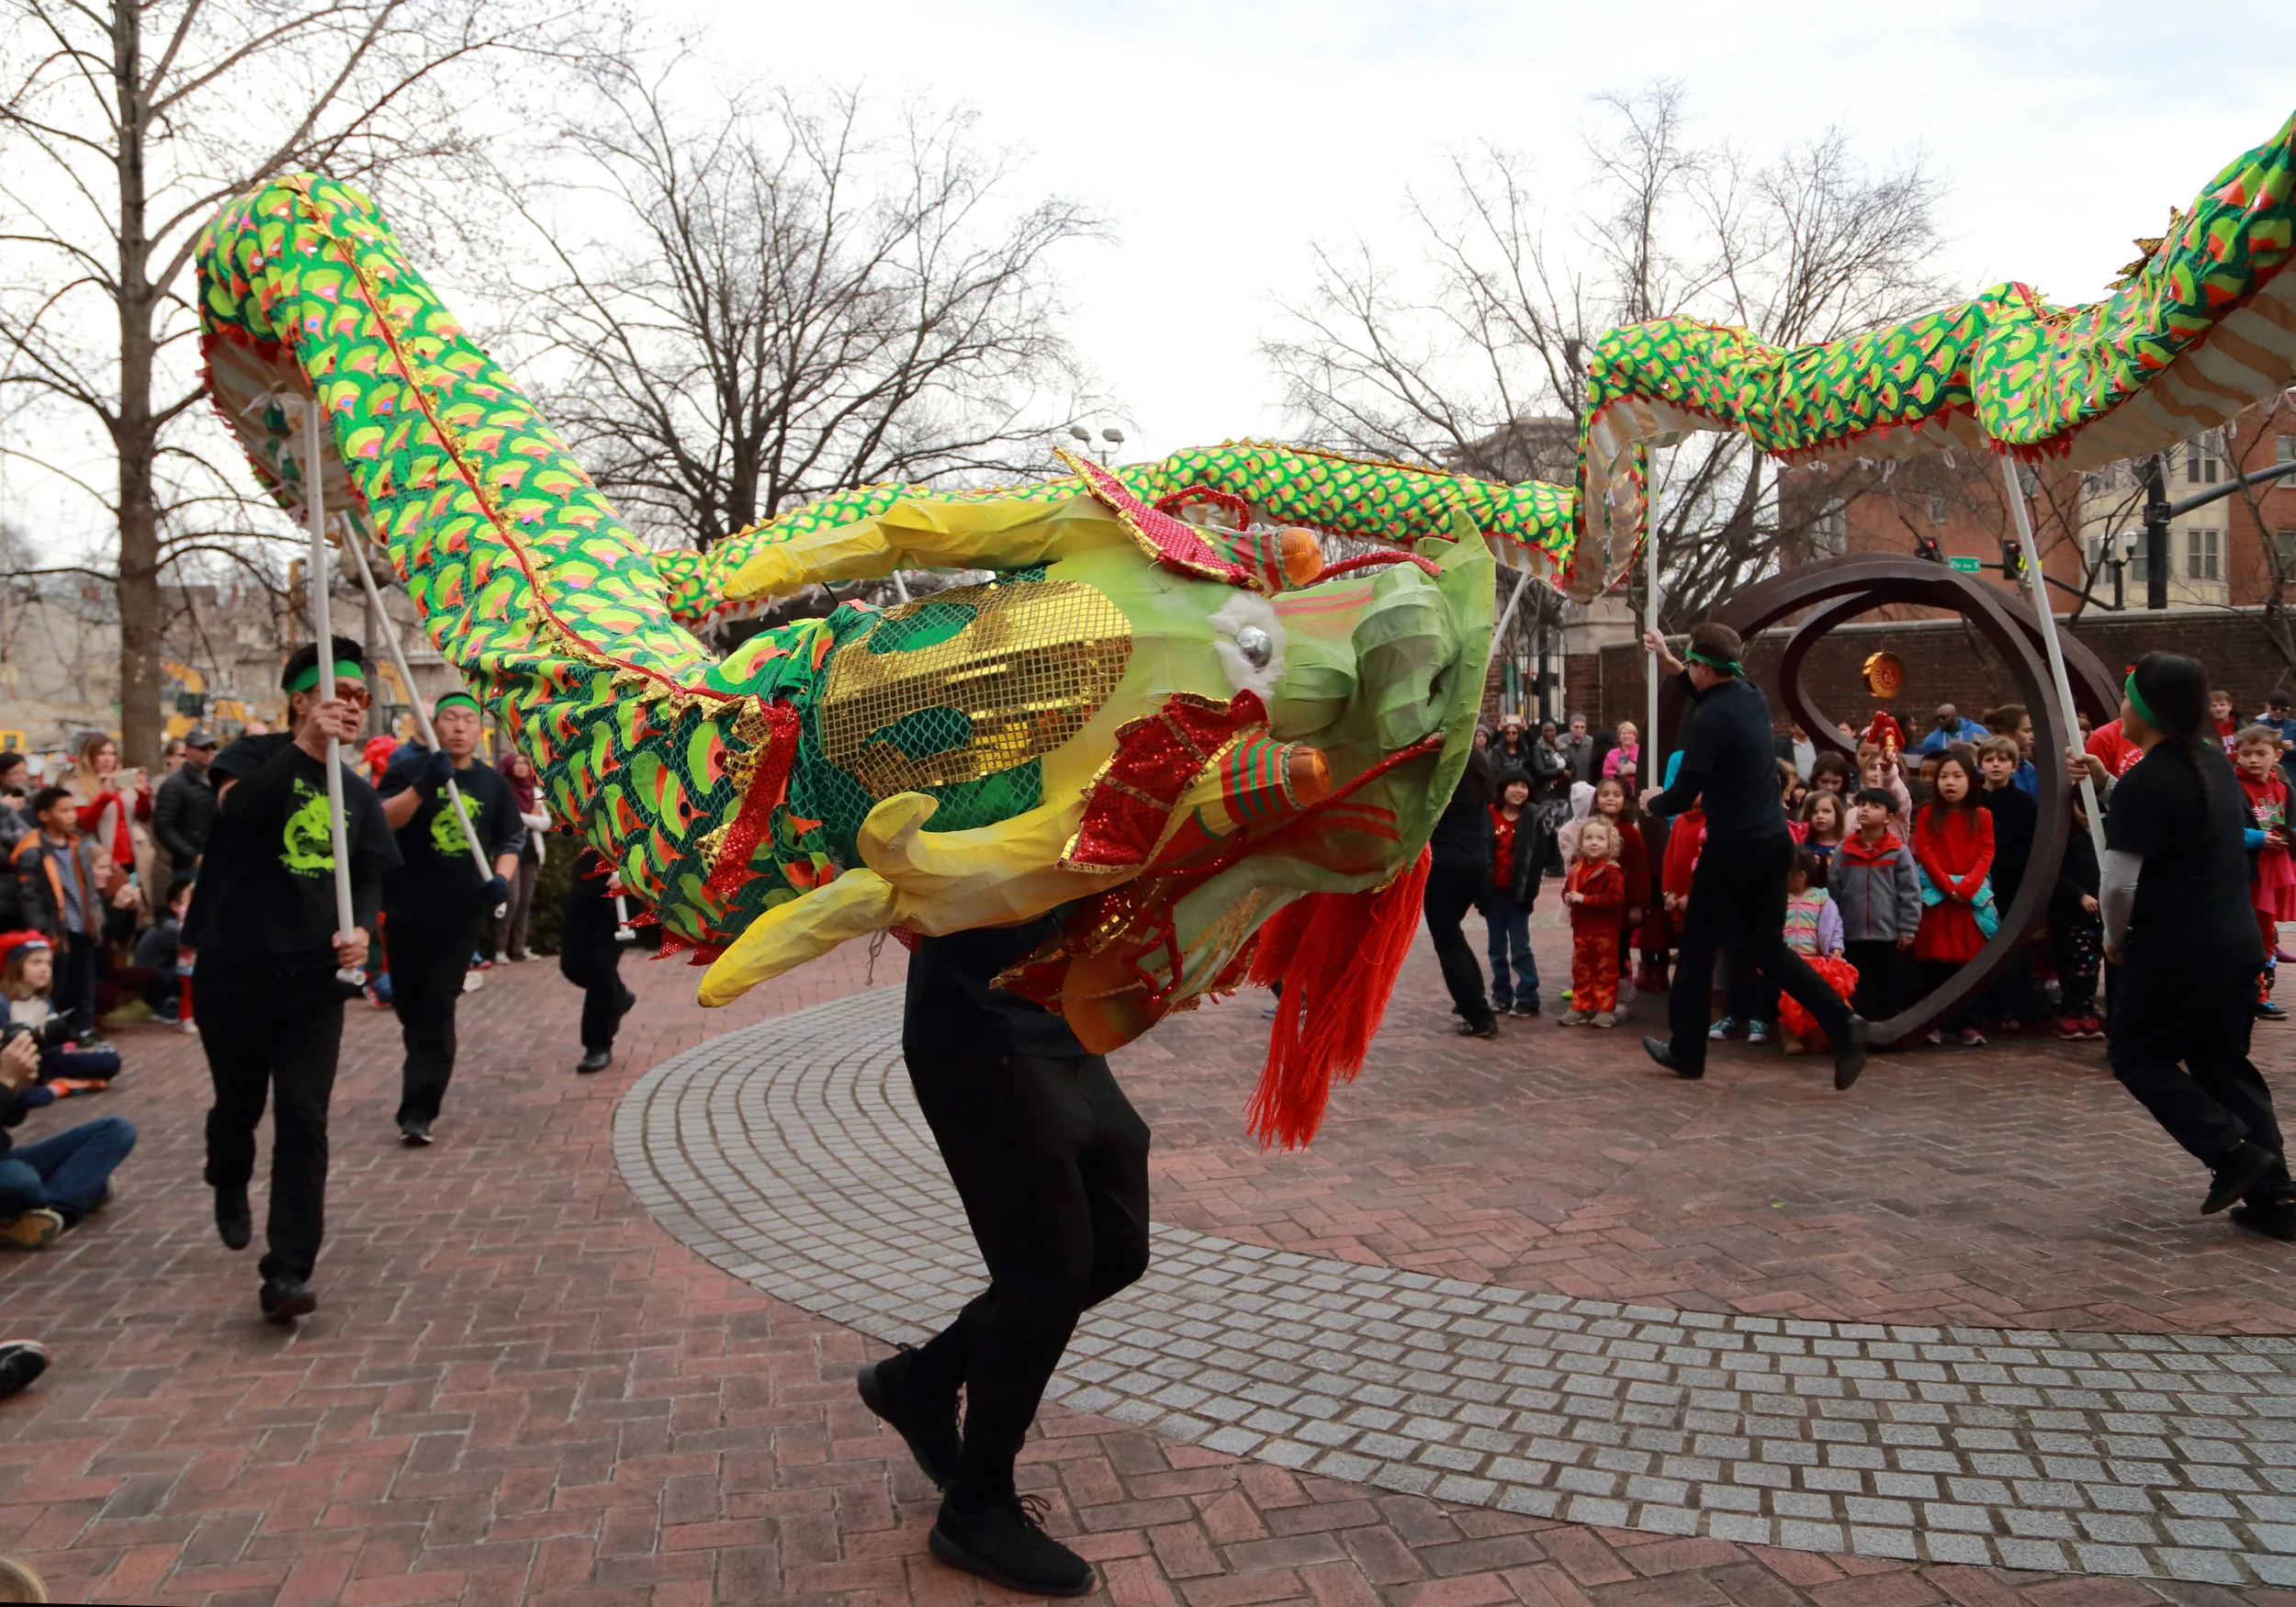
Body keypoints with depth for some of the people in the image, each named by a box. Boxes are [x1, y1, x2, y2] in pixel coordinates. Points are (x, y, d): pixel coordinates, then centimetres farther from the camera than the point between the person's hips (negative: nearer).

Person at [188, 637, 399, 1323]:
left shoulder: (359, 791, 8)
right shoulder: (257, 755, -6)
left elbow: (369, 876, 14)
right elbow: (237, 805, -28)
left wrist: (361, 928, -6)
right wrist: (307, 747, -38)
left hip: (315, 977, 2)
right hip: (235, 969, -2)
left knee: (304, 1120, -5)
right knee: (240, 1103, 16)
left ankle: (287, 1272, -3)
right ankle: (229, 1190, 49)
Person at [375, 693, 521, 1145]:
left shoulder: (492, 782, 4)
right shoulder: (409, 769, -4)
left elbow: (511, 840, 12)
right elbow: (379, 822, -18)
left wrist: (502, 877, -8)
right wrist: (423, 786, -32)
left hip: (461, 913, 0)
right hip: (407, 909, 0)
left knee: (438, 1007, -6)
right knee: (409, 1005, 13)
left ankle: (418, 1110, -6)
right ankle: (428, 1076, 38)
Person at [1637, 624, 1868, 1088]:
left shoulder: (1711, 718, -19)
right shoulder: (1752, 695, 5)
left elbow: (1684, 796, -19)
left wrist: (1652, 802, 2)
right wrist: (1669, 663, 22)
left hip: (1733, 848, -8)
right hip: (1773, 841, 8)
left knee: (1698, 946, 8)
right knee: (1766, 946, 16)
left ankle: (1687, 1051, 19)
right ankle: (1841, 1023, 0)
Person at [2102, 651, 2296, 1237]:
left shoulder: (2143, 782, -19)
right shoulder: (2217, 761, 8)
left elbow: (2120, 882, -22)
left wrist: (2115, 939, -4)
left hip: (2174, 952, -8)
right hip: (2238, 945, 8)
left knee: (2137, 1056, 10)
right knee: (2224, 1062, 15)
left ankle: (2231, 1149, -2)